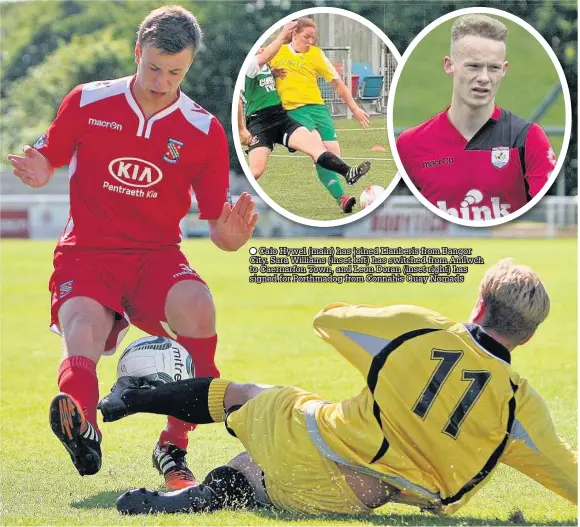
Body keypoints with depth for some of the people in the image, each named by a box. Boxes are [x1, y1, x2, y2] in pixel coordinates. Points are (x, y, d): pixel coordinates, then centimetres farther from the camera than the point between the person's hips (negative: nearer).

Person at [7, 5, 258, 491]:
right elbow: (49, 159, 14)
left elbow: (218, 226, 2)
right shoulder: (87, 104, 0)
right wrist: (39, 173, -12)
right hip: (86, 255, 0)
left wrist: (232, 233, -23)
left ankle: (174, 446, -21)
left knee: (197, 306, -32)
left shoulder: (204, 131, 0)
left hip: (157, 257, 0)